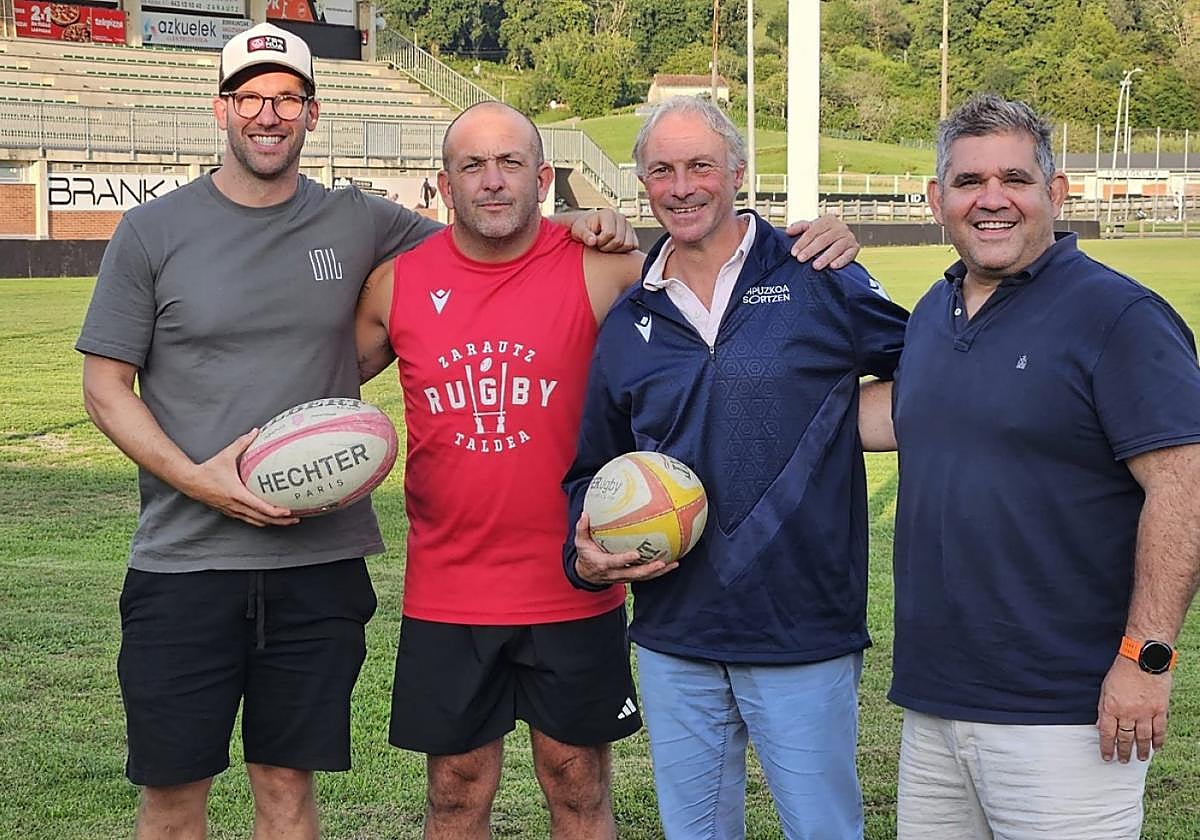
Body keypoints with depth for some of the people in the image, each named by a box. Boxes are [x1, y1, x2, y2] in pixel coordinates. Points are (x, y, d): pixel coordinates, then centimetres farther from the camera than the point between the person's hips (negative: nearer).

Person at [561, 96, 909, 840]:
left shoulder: (818, 283, -4)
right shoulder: (628, 324, 9)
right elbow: (594, 470, 16)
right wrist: (586, 555, 1)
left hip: (805, 637, -4)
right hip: (673, 641, 4)